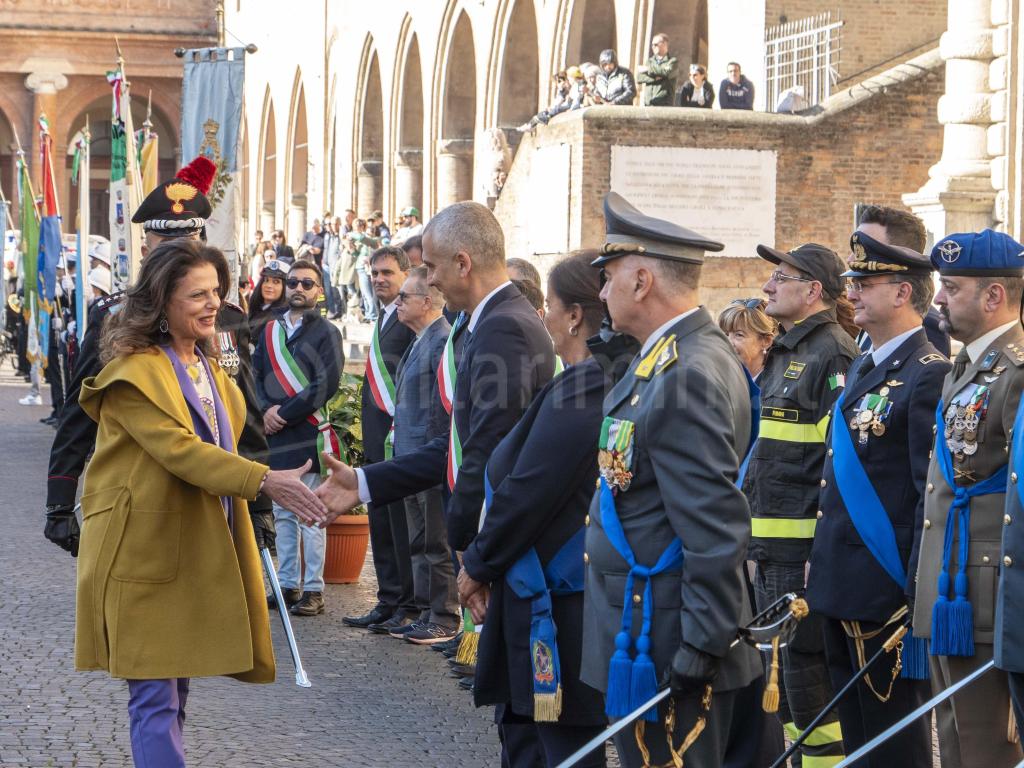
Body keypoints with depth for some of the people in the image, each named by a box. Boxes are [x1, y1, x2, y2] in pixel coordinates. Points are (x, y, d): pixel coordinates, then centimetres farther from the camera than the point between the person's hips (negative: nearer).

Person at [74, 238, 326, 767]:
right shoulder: (134, 370, -15)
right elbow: (180, 448, -26)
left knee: (175, 689, 13)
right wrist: (264, 481, -35)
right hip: (144, 551, -8)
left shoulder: (205, 364, 14)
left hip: (200, 548, 8)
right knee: (155, 697, -8)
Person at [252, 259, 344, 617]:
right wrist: (267, 409, -8)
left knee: (310, 516, -4)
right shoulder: (270, 330, 14)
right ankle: (287, 584, 16)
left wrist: (284, 413, -14)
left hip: (309, 436, -5)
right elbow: (256, 374, 10)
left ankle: (313, 589, 0)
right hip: (275, 436, 5)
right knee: (282, 514, 10)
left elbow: (326, 385, -10)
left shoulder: (326, 332, -1)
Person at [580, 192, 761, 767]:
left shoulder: (686, 377, -21)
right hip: (641, 632, 10)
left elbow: (716, 529, -25)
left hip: (664, 654, -10)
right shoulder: (673, 356, 11)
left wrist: (703, 649, -22)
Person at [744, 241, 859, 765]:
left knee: (808, 669, -6)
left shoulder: (833, 354, -13)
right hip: (772, 543, 10)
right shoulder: (785, 353, 17)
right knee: (784, 669, 15)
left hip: (807, 542, -10)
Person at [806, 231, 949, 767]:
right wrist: (822, 572, 16)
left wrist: (919, 601, -20)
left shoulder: (929, 375, -14)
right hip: (841, 589, 9)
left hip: (886, 594, -9)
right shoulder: (860, 369, 15)